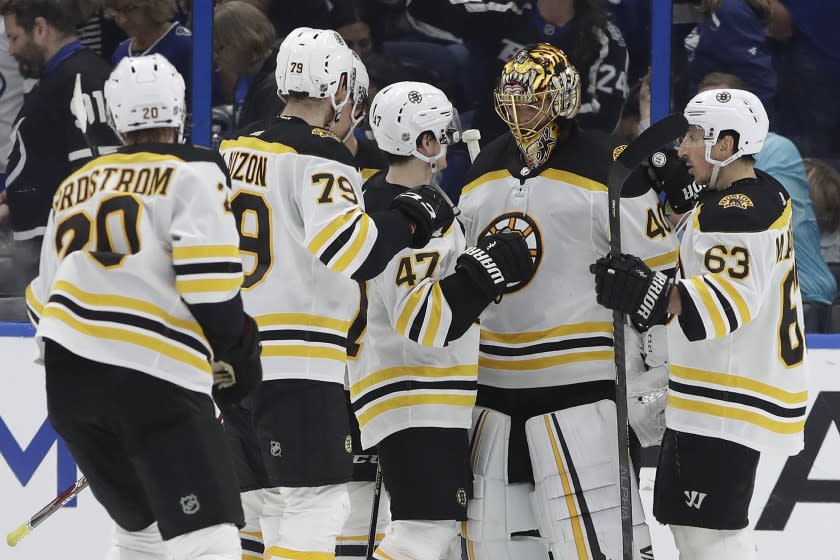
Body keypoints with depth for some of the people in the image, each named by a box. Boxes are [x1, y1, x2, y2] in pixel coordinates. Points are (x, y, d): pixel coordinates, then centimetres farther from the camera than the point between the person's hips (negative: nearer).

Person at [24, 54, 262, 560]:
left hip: (65, 374, 7)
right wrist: (236, 350, 4)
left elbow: (45, 296, 25)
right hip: (155, 376, -7)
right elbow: (207, 275, -9)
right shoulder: (193, 172, 4)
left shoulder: (74, 187, 23)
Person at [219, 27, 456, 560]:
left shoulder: (235, 152, 15)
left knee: (257, 502, 14)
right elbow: (346, 247, -23)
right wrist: (410, 216, -10)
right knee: (314, 508, -10)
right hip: (297, 365, -8)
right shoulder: (320, 155, -10)